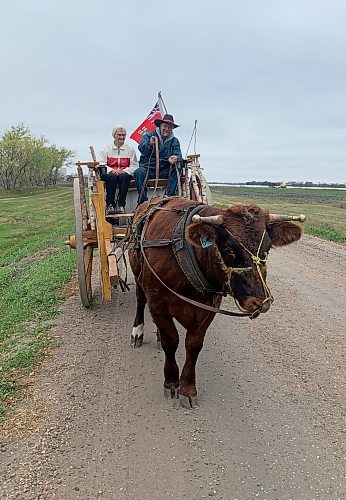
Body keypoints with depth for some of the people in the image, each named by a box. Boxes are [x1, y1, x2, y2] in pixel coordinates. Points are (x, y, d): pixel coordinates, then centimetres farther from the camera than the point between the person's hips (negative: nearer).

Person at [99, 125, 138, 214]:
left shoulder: (130, 149, 14)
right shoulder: (106, 149, 13)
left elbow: (134, 166, 5)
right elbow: (101, 165, 3)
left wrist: (124, 171, -14)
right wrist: (112, 170, -16)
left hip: (124, 174, 0)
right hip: (110, 173, 0)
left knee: (124, 176, -36)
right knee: (112, 177, -36)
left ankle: (121, 206, -38)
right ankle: (110, 205, -36)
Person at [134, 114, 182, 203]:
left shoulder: (174, 141, 14)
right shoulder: (149, 136, 6)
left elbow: (178, 154, 0)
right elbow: (141, 148, -12)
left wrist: (175, 158, -26)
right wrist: (149, 144, -35)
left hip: (165, 171, 2)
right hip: (148, 168, -2)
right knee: (139, 172, -33)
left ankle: (170, 196, -20)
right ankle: (143, 199, -25)